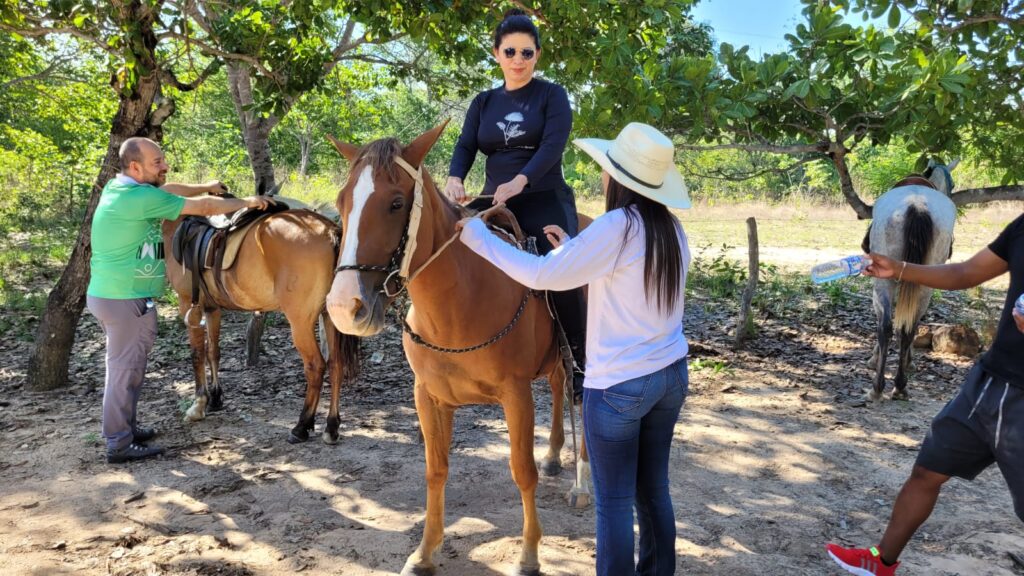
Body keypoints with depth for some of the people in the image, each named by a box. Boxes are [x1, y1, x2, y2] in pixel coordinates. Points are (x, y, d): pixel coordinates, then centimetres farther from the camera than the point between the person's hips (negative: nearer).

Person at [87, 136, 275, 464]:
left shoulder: (117, 187, 6)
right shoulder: (143, 198, -21)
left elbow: (167, 190, 21)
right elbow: (204, 208, -15)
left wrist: (205, 187, 26)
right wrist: (246, 202, -3)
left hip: (106, 293, 10)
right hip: (127, 300, -10)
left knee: (123, 365, 20)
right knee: (126, 369, 0)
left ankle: (124, 427, 33)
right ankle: (119, 444, 10)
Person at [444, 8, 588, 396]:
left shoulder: (552, 95, 3)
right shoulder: (484, 103, 14)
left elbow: (553, 145, -13)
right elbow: (465, 146, 3)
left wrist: (519, 181, -31)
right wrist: (455, 178, -21)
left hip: (545, 199, -4)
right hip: (494, 200, 4)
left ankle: (577, 362, -7)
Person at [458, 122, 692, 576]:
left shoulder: (618, 226, -19)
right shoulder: (672, 229, 4)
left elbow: (542, 274, -19)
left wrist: (478, 236, -10)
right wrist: (572, 248, 15)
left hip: (619, 384, -8)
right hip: (672, 374, 8)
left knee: (613, 501, 7)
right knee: (653, 490, 20)